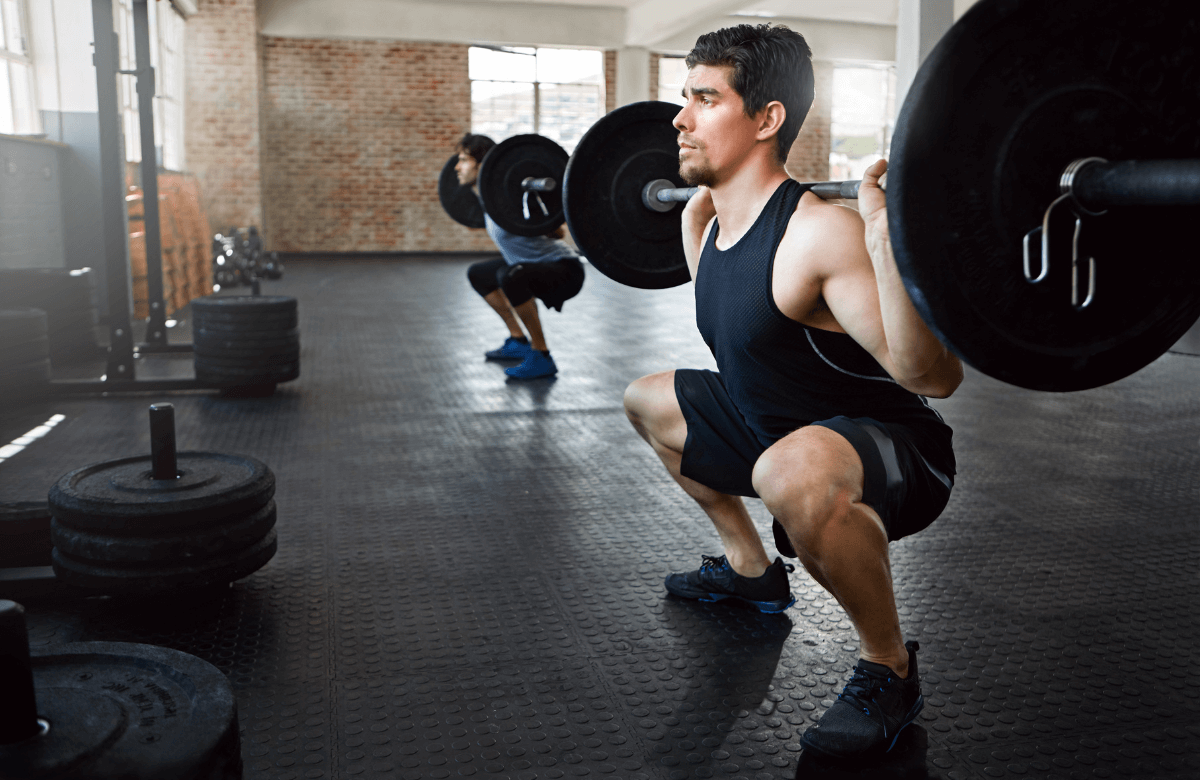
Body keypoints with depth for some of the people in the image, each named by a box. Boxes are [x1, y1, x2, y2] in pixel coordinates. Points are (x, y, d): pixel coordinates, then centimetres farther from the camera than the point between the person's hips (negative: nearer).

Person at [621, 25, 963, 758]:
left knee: (793, 473, -44)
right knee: (649, 401, 22)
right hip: (778, 431, 9)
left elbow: (932, 375, -34)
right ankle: (751, 567, 32)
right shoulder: (716, 223, 0)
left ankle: (889, 669, -14)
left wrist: (886, 233, -43)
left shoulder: (818, 233, -28)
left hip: (896, 451, -9)